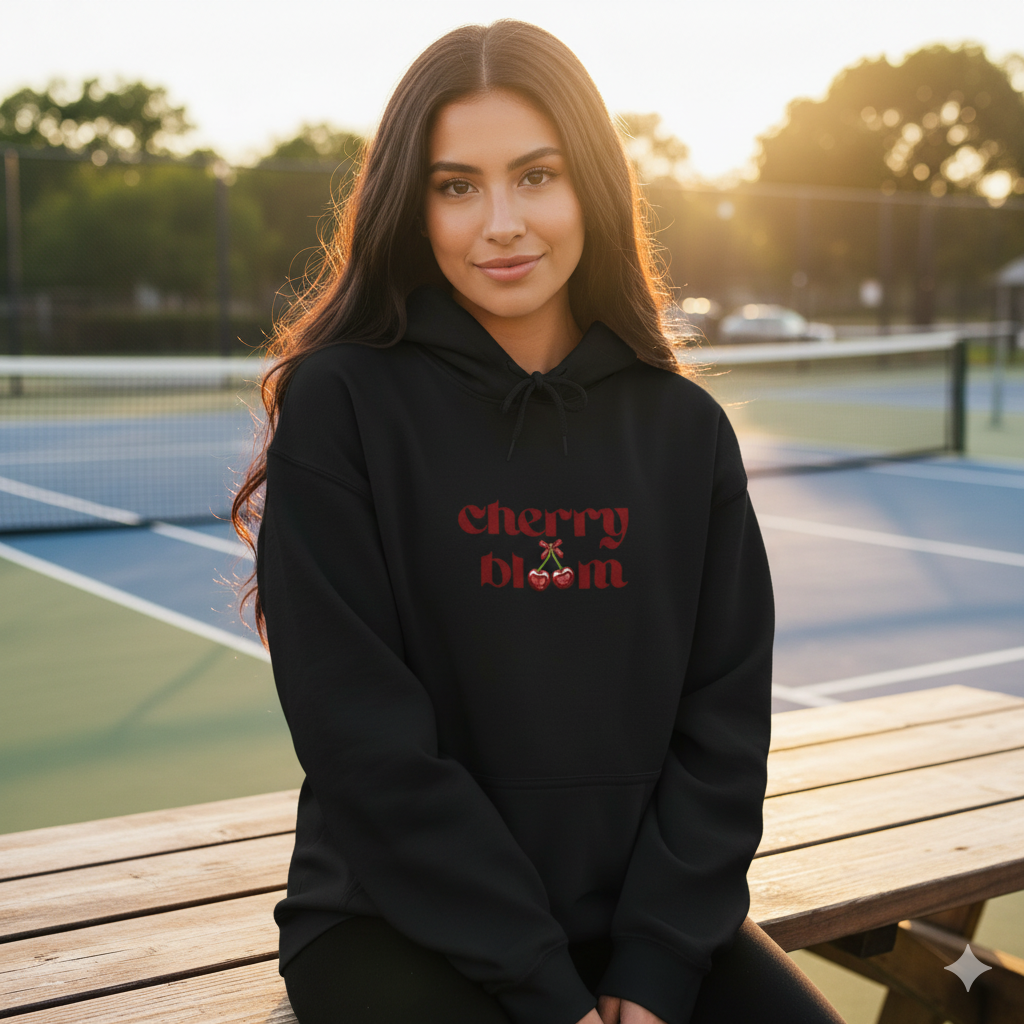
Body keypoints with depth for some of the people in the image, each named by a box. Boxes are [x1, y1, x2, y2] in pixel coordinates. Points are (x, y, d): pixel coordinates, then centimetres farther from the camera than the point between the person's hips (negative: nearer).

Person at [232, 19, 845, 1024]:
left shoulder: (684, 428, 3)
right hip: (399, 921, -3)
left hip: (651, 914, 3)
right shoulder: (339, 406, -8)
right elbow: (367, 746, -13)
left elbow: (723, 725, 2)